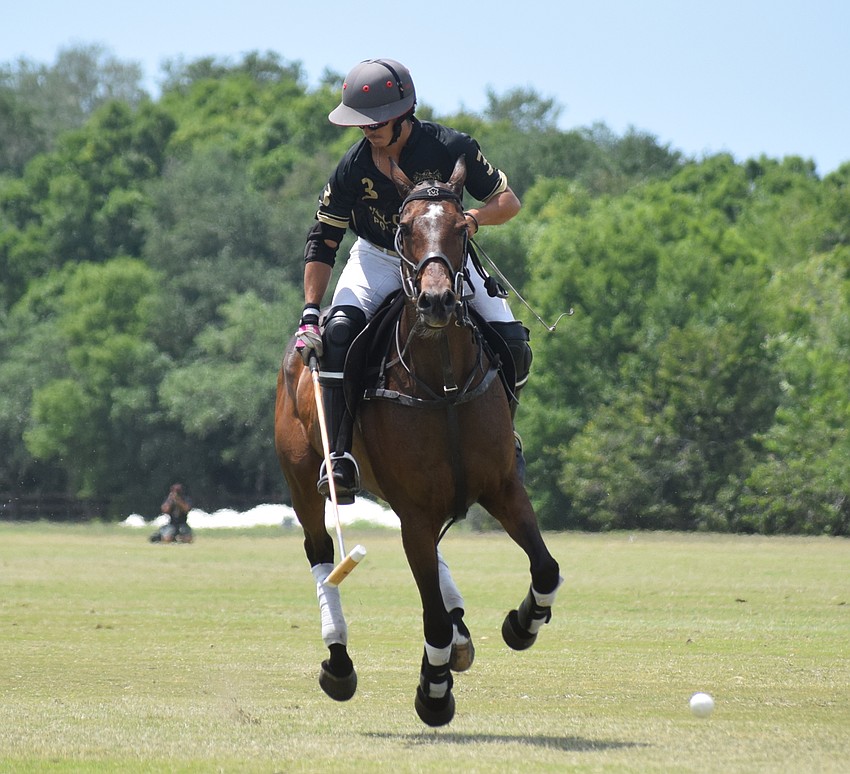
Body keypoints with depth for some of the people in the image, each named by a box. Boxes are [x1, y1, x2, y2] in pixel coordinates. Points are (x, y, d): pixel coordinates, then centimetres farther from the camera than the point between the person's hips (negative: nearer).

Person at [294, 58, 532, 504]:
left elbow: (509, 201, -11)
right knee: (339, 330, -29)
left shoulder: (451, 147, -18)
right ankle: (339, 456, -27)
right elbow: (322, 242, -8)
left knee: (512, 341, -16)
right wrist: (309, 313, -16)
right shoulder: (353, 167, -15)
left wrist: (474, 217, -33)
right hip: (378, 261, 0)